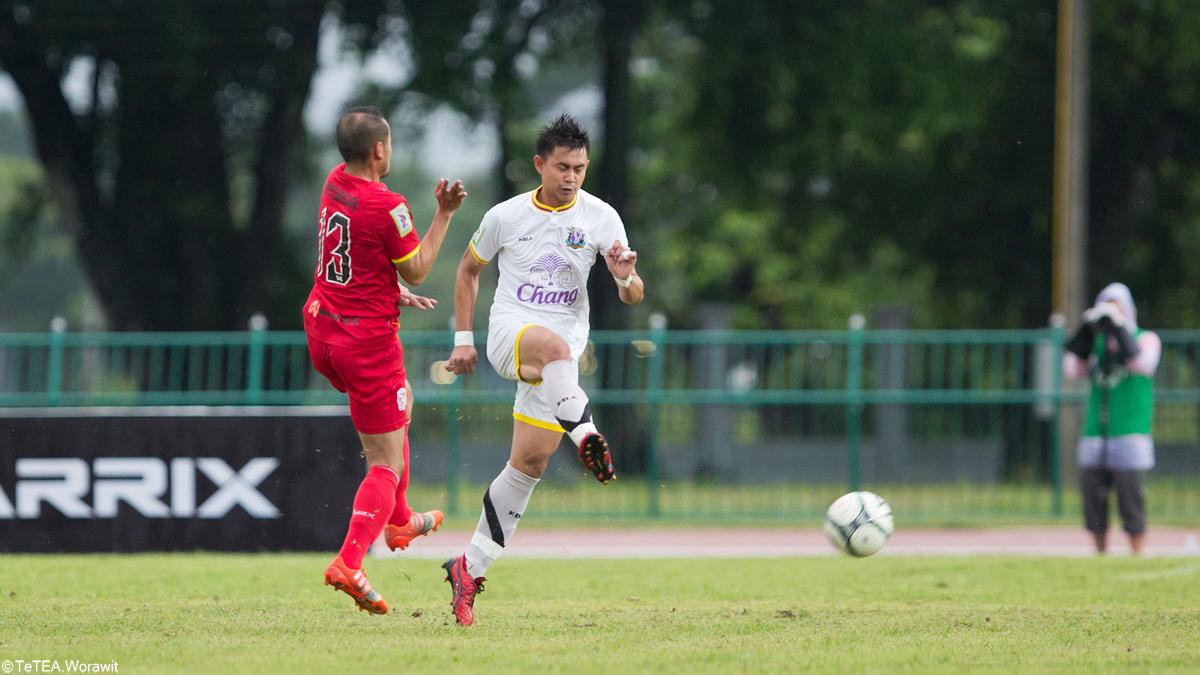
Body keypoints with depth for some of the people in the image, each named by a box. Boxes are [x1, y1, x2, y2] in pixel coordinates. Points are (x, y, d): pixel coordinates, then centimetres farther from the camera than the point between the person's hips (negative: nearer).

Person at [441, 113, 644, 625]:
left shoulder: (601, 218, 0)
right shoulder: (505, 217, 0)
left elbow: (633, 296, -3)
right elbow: (469, 270, 16)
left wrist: (626, 279, -27)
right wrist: (463, 340, 11)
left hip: (564, 350, 2)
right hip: (510, 331, -2)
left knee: (531, 459, -3)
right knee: (555, 346, -39)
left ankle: (470, 569, 7)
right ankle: (584, 435, -55)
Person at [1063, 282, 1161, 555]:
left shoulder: (1145, 339, 5)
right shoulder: (1096, 343, 15)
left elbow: (1143, 364, -15)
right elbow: (1071, 368, 3)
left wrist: (1119, 329, -15)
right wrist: (1086, 331, -2)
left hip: (1130, 432, -4)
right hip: (1095, 434, 4)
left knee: (1129, 493, -7)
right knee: (1092, 492, 2)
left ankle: (1136, 557, 0)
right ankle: (1100, 555, 12)